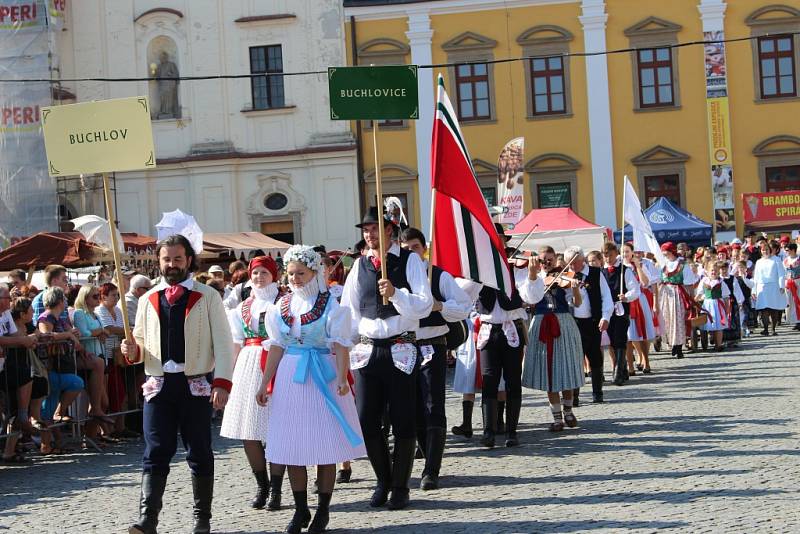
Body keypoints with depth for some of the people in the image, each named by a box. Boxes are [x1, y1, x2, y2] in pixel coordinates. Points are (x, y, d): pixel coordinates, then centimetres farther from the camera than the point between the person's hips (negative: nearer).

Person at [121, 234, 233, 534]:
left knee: (199, 454, 5)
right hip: (158, 385, 2)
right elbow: (141, 345, 19)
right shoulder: (148, 300, 12)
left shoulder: (207, 297, 3)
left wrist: (222, 383, -12)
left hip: (196, 385, -2)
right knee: (155, 453, -3)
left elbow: (223, 344, -2)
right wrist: (133, 350, -6)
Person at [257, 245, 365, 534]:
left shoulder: (330, 304, -4)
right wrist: (265, 383, 8)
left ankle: (323, 510, 10)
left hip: (322, 376, -4)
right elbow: (277, 346, 11)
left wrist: (342, 378, -22)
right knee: (291, 446, 5)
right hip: (290, 377, 4)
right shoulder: (282, 305, 9)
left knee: (324, 445, -1)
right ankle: (300, 509, 16)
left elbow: (340, 345, -9)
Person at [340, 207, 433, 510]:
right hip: (366, 350, 4)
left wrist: (396, 293, -25)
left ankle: (400, 487, 17)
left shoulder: (410, 261, -1)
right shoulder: (359, 265, 11)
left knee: (403, 423, 2)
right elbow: (348, 311, 13)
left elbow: (425, 306, -10)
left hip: (400, 350, -4)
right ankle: (383, 481, 24)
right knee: (367, 422, 4)